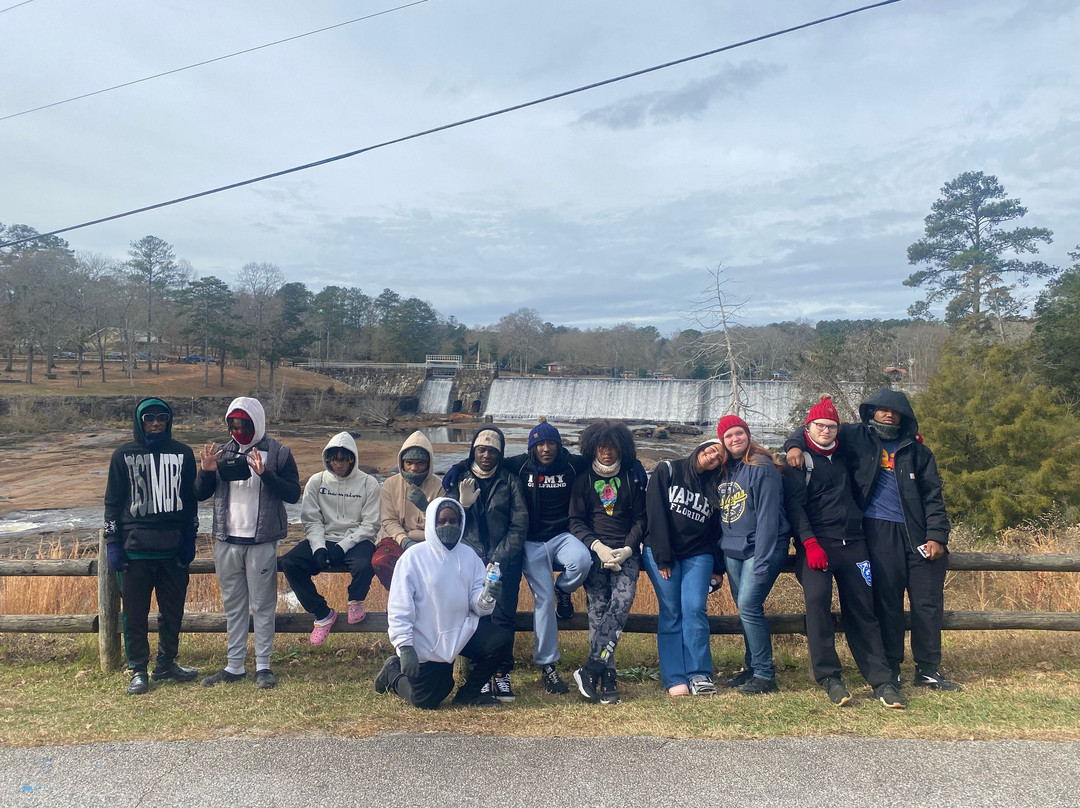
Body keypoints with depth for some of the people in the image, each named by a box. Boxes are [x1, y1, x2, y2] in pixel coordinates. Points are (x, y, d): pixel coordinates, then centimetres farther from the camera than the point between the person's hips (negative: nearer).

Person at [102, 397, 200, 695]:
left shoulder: (183, 454, 7)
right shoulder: (124, 455, 2)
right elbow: (112, 503, 4)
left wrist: (190, 540, 6)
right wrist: (112, 543, -2)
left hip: (173, 548, 2)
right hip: (135, 548, -2)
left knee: (173, 611, 9)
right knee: (135, 613, 4)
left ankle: (166, 664, 24)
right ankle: (138, 670, 16)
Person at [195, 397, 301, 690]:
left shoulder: (278, 453, -3)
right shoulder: (222, 453, 8)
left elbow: (293, 494, -10)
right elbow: (200, 495, 10)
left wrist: (266, 474, -24)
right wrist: (206, 471, -10)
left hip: (262, 543, -4)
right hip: (227, 542, 4)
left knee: (263, 605, 3)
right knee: (233, 605, 12)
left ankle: (263, 666, 13)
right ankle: (234, 666, 21)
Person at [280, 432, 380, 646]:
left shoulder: (368, 483, 0)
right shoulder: (317, 481, 7)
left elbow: (370, 525, -4)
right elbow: (311, 521, 2)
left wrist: (343, 546, -15)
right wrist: (319, 548, -15)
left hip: (356, 541, -3)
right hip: (324, 539, 3)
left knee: (363, 566, -37)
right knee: (289, 563, -22)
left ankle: (355, 600, 0)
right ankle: (323, 614, -6)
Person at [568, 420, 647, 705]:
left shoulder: (632, 478, 14)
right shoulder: (584, 480, 13)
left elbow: (640, 519, 12)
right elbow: (576, 521, 7)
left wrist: (627, 549, -4)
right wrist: (597, 546, -9)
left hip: (626, 552, 0)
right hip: (594, 549, 0)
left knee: (622, 600, -23)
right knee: (598, 608, -16)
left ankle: (591, 669, -24)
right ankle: (607, 677, -15)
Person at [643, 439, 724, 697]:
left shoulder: (714, 487, 16)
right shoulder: (667, 470, 3)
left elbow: (715, 529, 16)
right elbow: (655, 512, -5)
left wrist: (718, 569, 6)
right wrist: (663, 557, -12)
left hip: (698, 555, 3)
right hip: (661, 552, -3)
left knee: (695, 609, -11)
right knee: (671, 612, -7)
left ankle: (700, 676, -6)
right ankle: (675, 679, -4)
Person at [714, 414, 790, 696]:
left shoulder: (762, 467, -11)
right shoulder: (723, 470, 11)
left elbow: (768, 517, -16)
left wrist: (762, 562, -21)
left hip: (759, 548, -7)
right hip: (731, 551, 7)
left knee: (749, 606, -13)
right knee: (744, 608, 11)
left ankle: (764, 675, -2)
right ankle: (751, 667, 23)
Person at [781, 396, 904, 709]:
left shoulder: (844, 457, 18)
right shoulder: (800, 460, 4)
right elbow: (795, 505, -6)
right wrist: (810, 543, -17)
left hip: (852, 543, 4)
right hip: (815, 543, -4)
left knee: (863, 608, 2)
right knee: (817, 601, -19)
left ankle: (881, 682, 5)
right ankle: (829, 678, -9)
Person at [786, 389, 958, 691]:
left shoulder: (917, 451, 13)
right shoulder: (857, 437, 9)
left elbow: (933, 496, 9)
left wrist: (937, 535, -1)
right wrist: (795, 445, -8)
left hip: (918, 533, 3)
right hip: (879, 532, -2)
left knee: (928, 603, 4)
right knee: (887, 603, -1)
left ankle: (928, 670, 18)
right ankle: (890, 671, 10)